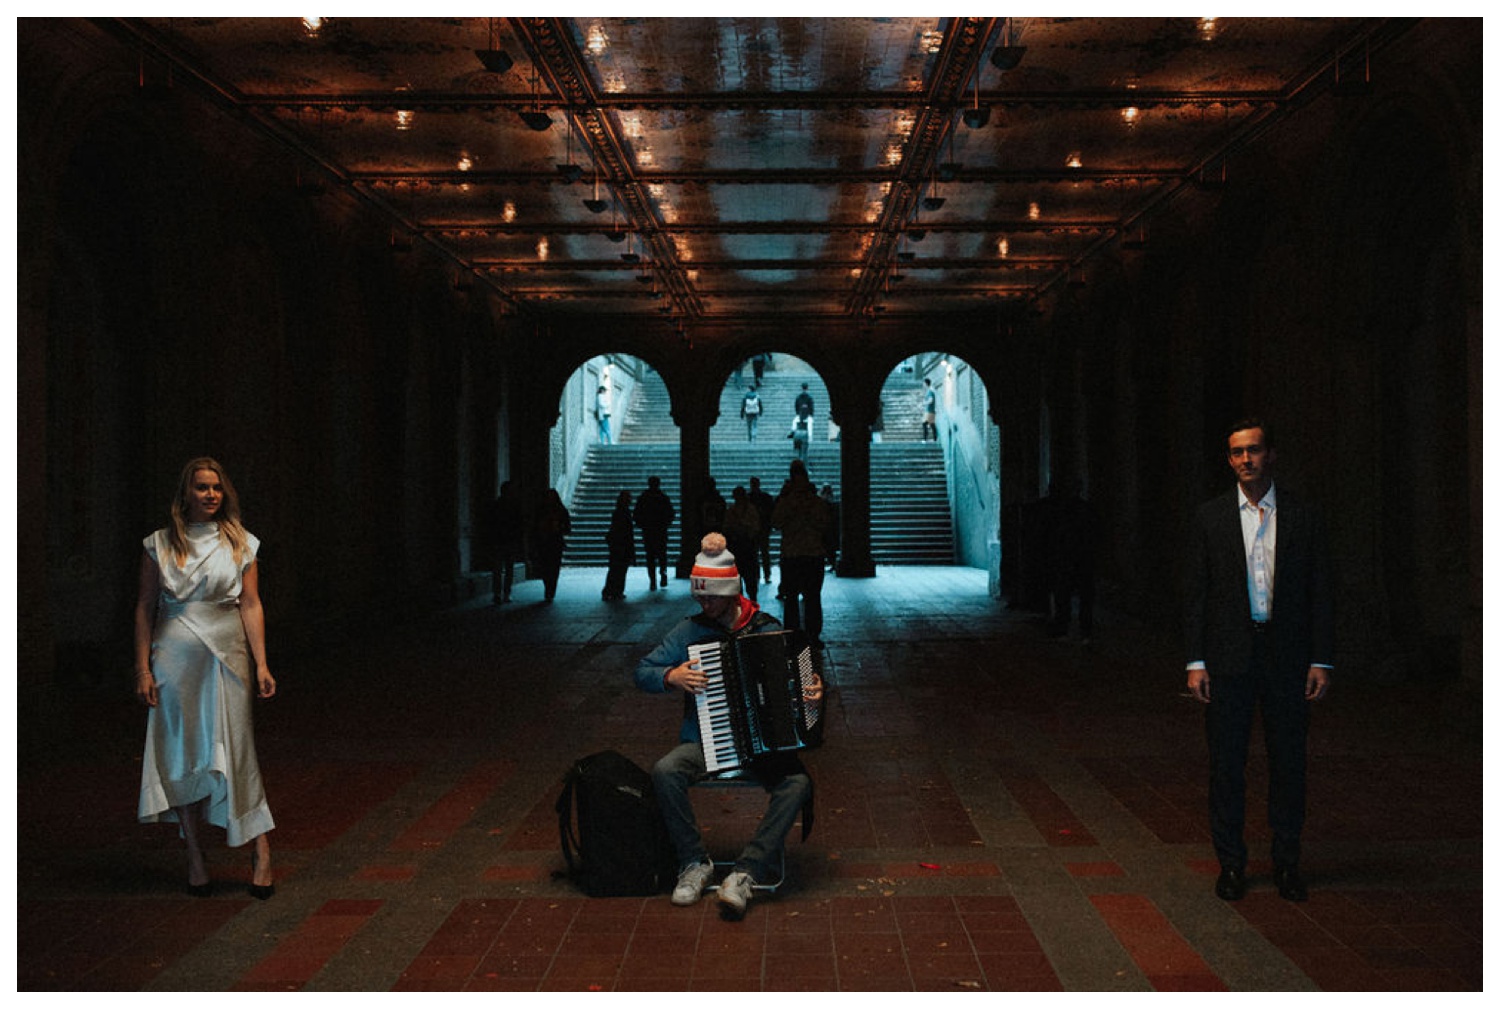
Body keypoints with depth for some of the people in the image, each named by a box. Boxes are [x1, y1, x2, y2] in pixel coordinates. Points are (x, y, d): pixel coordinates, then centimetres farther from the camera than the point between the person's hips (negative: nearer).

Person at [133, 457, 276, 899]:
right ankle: (195, 856, 13)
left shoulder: (241, 543, 6)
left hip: (227, 656, -1)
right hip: (175, 659, 1)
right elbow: (145, 608, 5)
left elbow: (251, 605, 3)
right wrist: (143, 669, 0)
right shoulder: (160, 544, 5)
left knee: (235, 751, -4)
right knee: (183, 754, 4)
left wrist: (261, 664, -3)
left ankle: (260, 850, 2)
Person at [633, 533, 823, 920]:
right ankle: (694, 863, -11)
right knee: (665, 771, -30)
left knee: (797, 783, -30)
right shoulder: (689, 631, 4)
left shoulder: (767, 629, 4)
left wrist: (813, 691, -13)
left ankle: (745, 874, -26)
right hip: (704, 741, 1)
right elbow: (642, 672, 4)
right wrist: (671, 677, -17)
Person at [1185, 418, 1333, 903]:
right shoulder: (1210, 517, 4)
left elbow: (1319, 592, 5)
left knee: (1289, 762, 6)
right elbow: (1196, 593, 3)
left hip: (1286, 656, 0)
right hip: (1228, 658, 0)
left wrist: (1321, 660, -1)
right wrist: (1196, 661, -3)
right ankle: (1230, 863, 16)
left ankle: (1287, 862, 19)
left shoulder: (1301, 516, 4)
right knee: (1225, 763, 4)